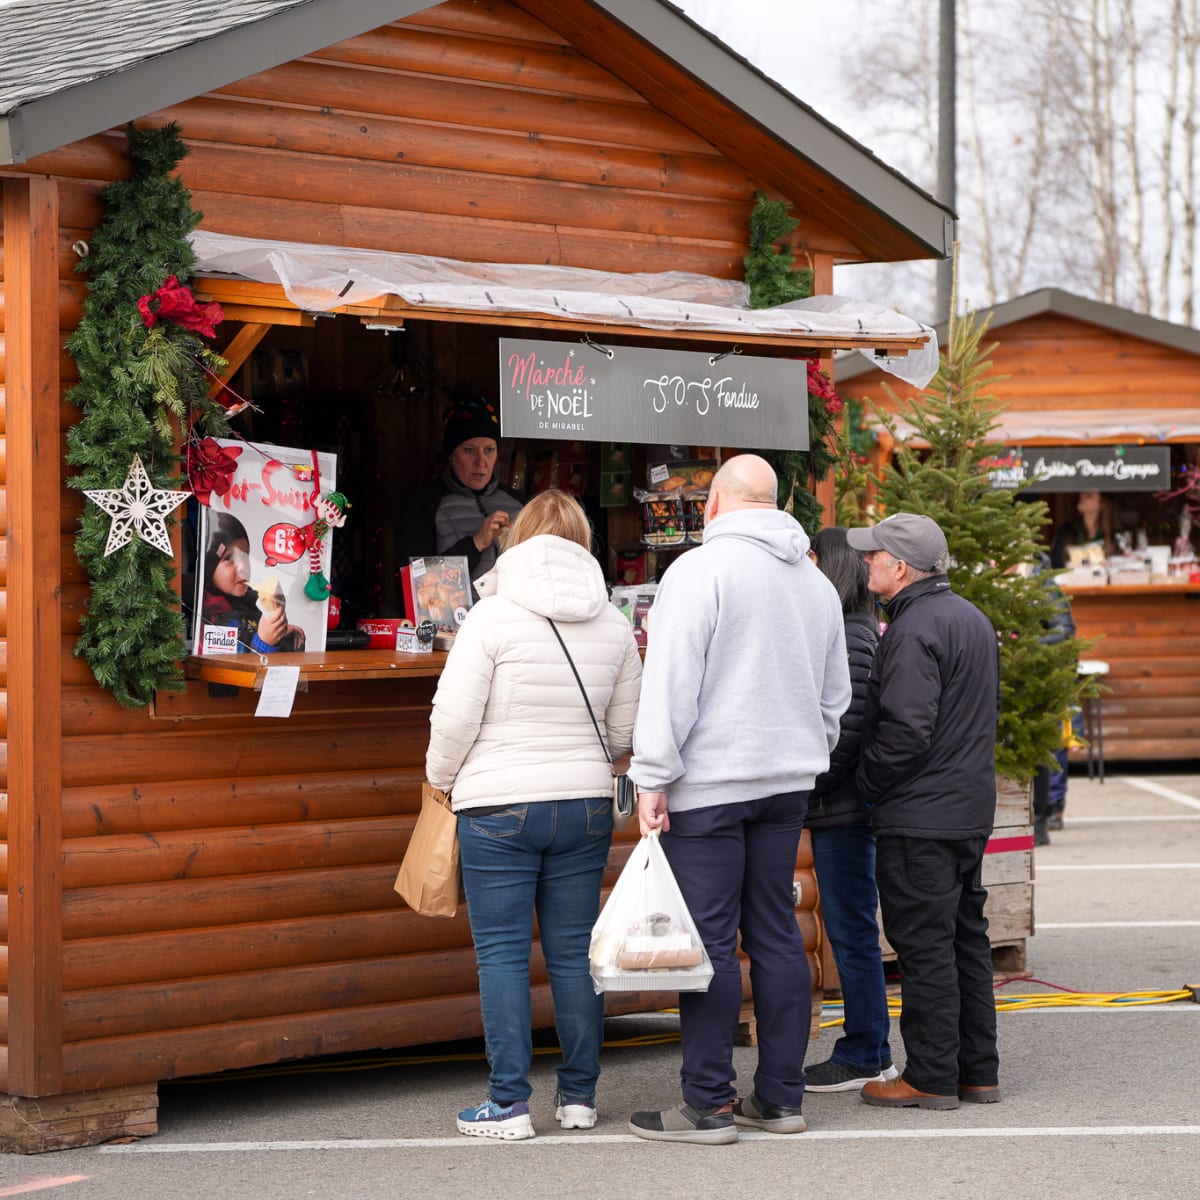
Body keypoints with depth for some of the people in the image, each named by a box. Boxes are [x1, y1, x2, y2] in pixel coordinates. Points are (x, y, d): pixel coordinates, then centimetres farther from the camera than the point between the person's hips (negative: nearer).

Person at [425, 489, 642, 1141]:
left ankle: (509, 1104, 2)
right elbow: (624, 731, 11)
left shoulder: (493, 616, -9)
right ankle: (579, 1095, 16)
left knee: (501, 953, 2)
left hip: (500, 806, -4)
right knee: (574, 950, 10)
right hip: (586, 805, 4)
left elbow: (454, 718, -10)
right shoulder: (614, 624, 4)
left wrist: (443, 779, 8)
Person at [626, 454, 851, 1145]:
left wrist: (655, 777, -12)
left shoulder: (701, 569, -9)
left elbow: (671, 681, -14)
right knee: (777, 934, 10)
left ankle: (709, 1106, -2)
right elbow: (835, 695, 20)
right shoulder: (816, 582, 15)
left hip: (709, 783, -7)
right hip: (787, 781, 7)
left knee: (709, 940, -4)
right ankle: (781, 1097, 14)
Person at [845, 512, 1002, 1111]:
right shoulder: (972, 618, 15)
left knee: (924, 947, -4)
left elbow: (905, 728, -23)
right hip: (970, 808, 10)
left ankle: (931, 1077, 0)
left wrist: (866, 784, -9)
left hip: (919, 817, -10)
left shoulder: (914, 630, -17)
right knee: (966, 938, 14)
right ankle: (977, 1070, 19)